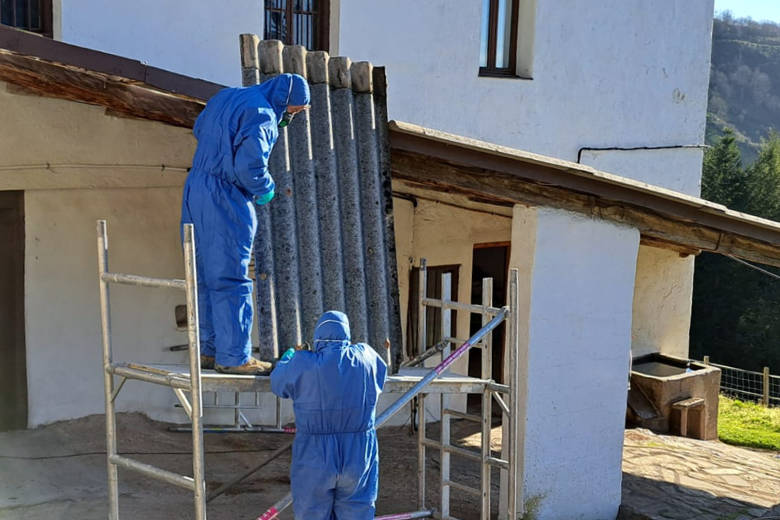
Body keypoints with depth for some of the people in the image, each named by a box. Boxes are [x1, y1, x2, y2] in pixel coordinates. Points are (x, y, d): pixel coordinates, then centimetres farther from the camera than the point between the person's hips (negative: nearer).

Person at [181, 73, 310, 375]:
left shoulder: (225, 97, 14)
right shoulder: (262, 115, -15)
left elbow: (199, 130, 29)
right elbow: (249, 165, -23)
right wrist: (266, 189, -5)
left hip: (195, 190, 9)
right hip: (226, 201, -9)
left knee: (206, 276, 13)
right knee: (230, 279, -3)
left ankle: (209, 350, 21)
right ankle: (233, 357, 2)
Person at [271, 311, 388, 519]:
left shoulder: (303, 364, -12)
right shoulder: (365, 357, -5)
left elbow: (277, 383, 8)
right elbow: (381, 373, 19)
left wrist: (289, 356, 28)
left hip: (315, 458, -2)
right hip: (358, 458, 2)